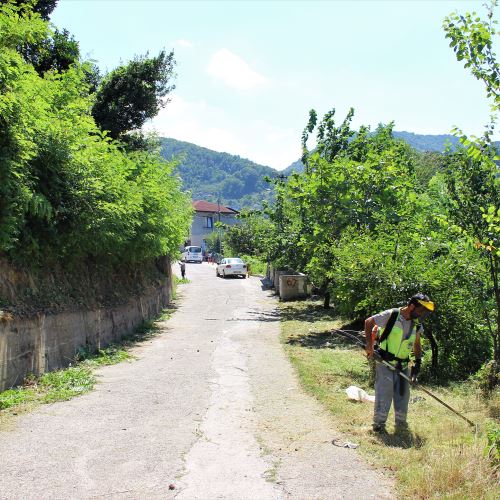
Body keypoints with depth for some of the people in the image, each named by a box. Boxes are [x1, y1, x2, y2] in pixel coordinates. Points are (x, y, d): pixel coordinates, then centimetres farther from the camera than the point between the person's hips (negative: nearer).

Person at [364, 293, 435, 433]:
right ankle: (379, 423, 8)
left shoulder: (417, 325, 5)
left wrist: (417, 363, 6)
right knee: (384, 393, -5)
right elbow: (368, 322, -8)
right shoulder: (391, 315, -15)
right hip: (384, 363, -6)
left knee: (403, 394, 10)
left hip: (403, 366, 6)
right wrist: (369, 345, -13)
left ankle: (401, 423, 25)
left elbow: (417, 345, 17)